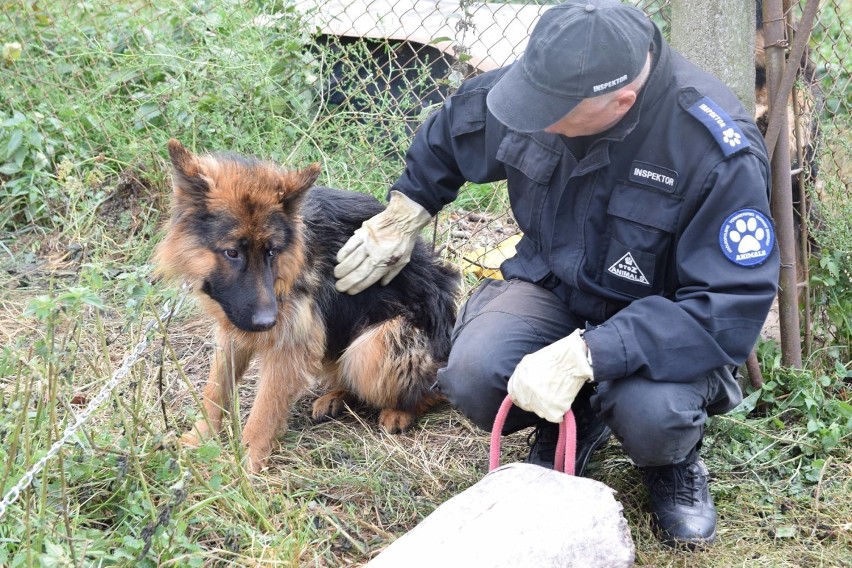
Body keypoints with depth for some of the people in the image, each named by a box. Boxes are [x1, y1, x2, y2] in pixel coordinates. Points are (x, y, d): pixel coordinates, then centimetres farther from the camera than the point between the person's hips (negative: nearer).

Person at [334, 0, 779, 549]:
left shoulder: (723, 152, -30)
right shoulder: (543, 82, -14)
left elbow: (730, 311, -32)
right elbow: (451, 127, 11)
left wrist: (584, 355, -39)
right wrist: (404, 214, 18)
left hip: (667, 313, -4)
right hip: (552, 282, 4)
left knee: (650, 413, -36)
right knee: (474, 376, -26)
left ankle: (674, 459, 5)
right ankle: (572, 424, 10)